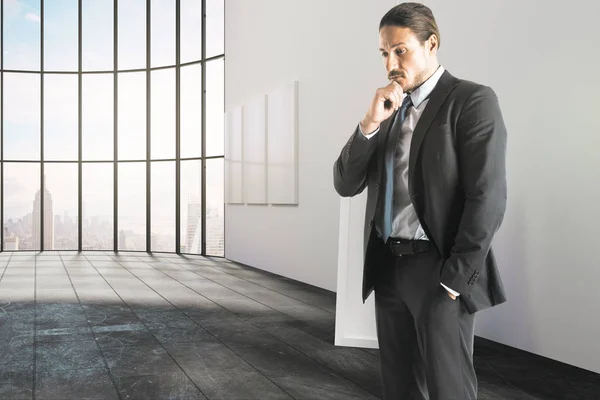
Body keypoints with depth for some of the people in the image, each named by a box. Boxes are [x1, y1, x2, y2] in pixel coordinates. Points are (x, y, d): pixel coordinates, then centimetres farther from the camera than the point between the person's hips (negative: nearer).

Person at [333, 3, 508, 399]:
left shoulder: (472, 100, -7)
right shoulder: (387, 111, 12)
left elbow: (487, 198, -14)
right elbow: (345, 185, 4)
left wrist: (454, 278, -16)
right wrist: (370, 123, -9)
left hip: (437, 269, -6)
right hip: (386, 266, 6)